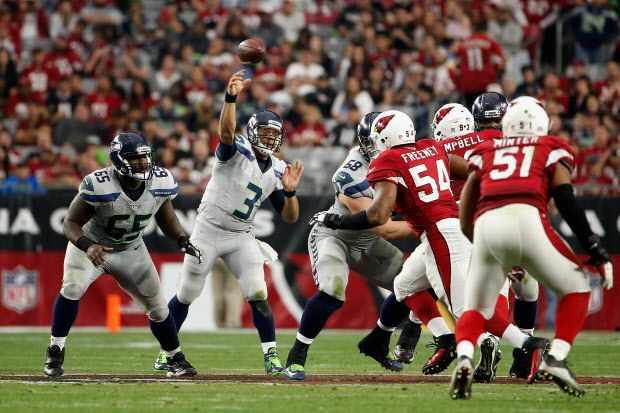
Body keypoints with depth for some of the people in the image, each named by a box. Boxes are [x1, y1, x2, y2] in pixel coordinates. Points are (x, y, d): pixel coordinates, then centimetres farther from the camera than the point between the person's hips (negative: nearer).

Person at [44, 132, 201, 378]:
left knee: (157, 306, 5)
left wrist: (182, 240, -14)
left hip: (131, 250, 4)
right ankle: (55, 353, -14)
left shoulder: (161, 183, -17)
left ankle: (175, 358, 28)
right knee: (72, 288, -28)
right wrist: (88, 246, -42)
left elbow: (166, 218, 3)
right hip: (91, 245, -4)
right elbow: (71, 223, -24)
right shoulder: (98, 186, -32)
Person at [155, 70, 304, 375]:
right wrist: (231, 98, -52)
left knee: (258, 295, -13)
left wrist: (289, 191, -15)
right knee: (186, 295, 6)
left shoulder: (277, 171, 4)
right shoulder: (237, 150, -12)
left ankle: (271, 357, -8)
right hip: (208, 231, -4)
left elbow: (289, 217, 5)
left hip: (242, 237, 4)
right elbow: (226, 131, -37)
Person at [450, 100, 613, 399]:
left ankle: (463, 360, -12)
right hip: (525, 219, -3)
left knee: (476, 308, 18)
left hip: (486, 227, 3)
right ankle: (555, 360, 2)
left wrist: (491, 252, 42)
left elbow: (465, 220, 27)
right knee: (576, 288, 18)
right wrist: (594, 249, 8)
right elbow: (565, 199, 7)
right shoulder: (552, 149, 25)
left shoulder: (485, 153, 32)